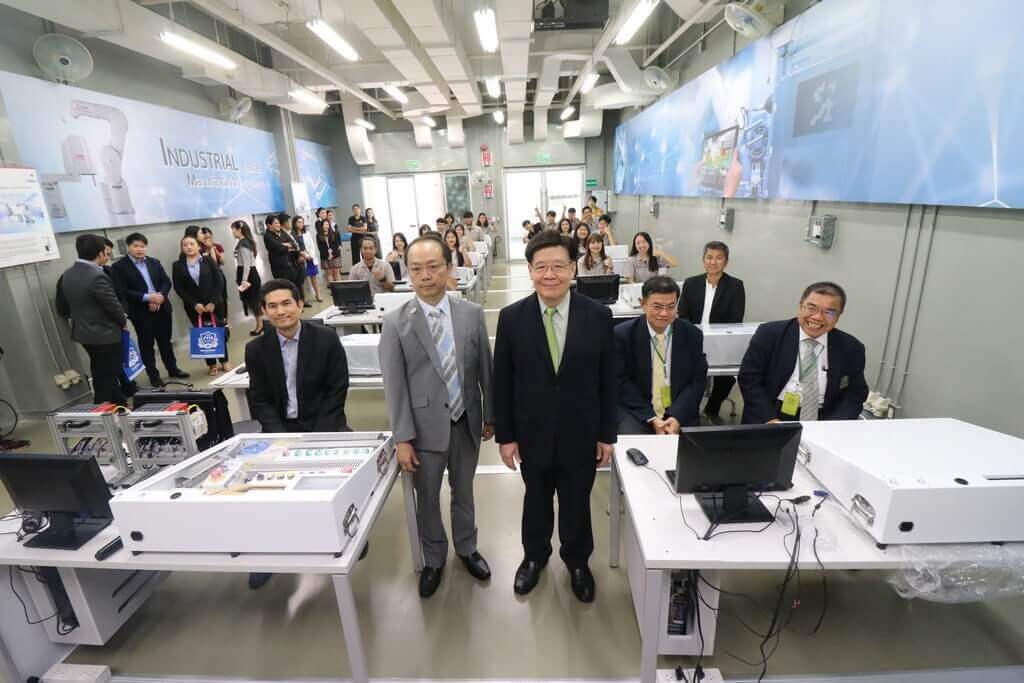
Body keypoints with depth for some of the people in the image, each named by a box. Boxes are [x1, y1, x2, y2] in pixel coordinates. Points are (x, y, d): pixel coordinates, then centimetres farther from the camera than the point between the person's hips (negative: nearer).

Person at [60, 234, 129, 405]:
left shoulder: (67, 274, 3)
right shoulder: (97, 276, -24)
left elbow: (69, 302, 10)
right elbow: (113, 304, -19)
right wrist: (123, 322, 0)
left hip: (84, 331, 9)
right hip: (104, 334, -9)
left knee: (101, 375, 19)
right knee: (106, 378, 2)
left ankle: (119, 405, 32)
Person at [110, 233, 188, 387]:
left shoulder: (154, 262, 9)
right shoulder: (119, 266, -6)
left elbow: (167, 281, 5)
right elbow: (122, 292, -12)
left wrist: (160, 296, -12)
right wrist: (146, 297, -21)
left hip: (161, 308, 4)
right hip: (141, 312, -4)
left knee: (165, 341, 15)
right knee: (146, 345, 6)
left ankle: (173, 369, 27)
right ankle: (153, 375, 16)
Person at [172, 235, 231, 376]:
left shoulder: (209, 261, 1)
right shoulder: (177, 266, 2)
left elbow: (219, 281, -4)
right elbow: (178, 288, 0)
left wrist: (213, 302, -12)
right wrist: (194, 304, -11)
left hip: (214, 304, 0)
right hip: (194, 307, 1)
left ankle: (224, 361, 19)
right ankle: (212, 364, 13)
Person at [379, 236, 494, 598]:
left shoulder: (472, 313, -5)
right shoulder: (395, 323, -10)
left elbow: (485, 368, 2)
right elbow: (394, 385, -10)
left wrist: (490, 415, 6)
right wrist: (402, 438, -10)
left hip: (466, 422, 2)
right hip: (425, 426, -1)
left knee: (464, 492, 21)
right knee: (427, 499, 16)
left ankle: (466, 548, 47)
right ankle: (433, 559, 42)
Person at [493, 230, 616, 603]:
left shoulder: (598, 315, -10)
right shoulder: (511, 317, -10)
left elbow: (607, 380, -3)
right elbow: (502, 381, -4)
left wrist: (607, 433, 0)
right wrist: (505, 435, -3)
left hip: (581, 433, 0)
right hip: (532, 433, 1)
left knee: (577, 504, 19)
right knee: (536, 501, 22)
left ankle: (577, 561, 47)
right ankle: (534, 556, 50)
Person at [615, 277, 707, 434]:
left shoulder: (692, 334, -1)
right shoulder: (622, 334, -7)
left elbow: (697, 381, 1)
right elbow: (621, 383, -5)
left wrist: (677, 417, -14)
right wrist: (651, 418, -14)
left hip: (680, 413, 2)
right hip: (636, 411, -2)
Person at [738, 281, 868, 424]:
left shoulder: (851, 348, 3)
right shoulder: (769, 334, -4)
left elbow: (855, 393, 6)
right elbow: (749, 379, -6)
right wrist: (770, 420, -17)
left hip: (824, 422, 3)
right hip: (770, 416, -3)